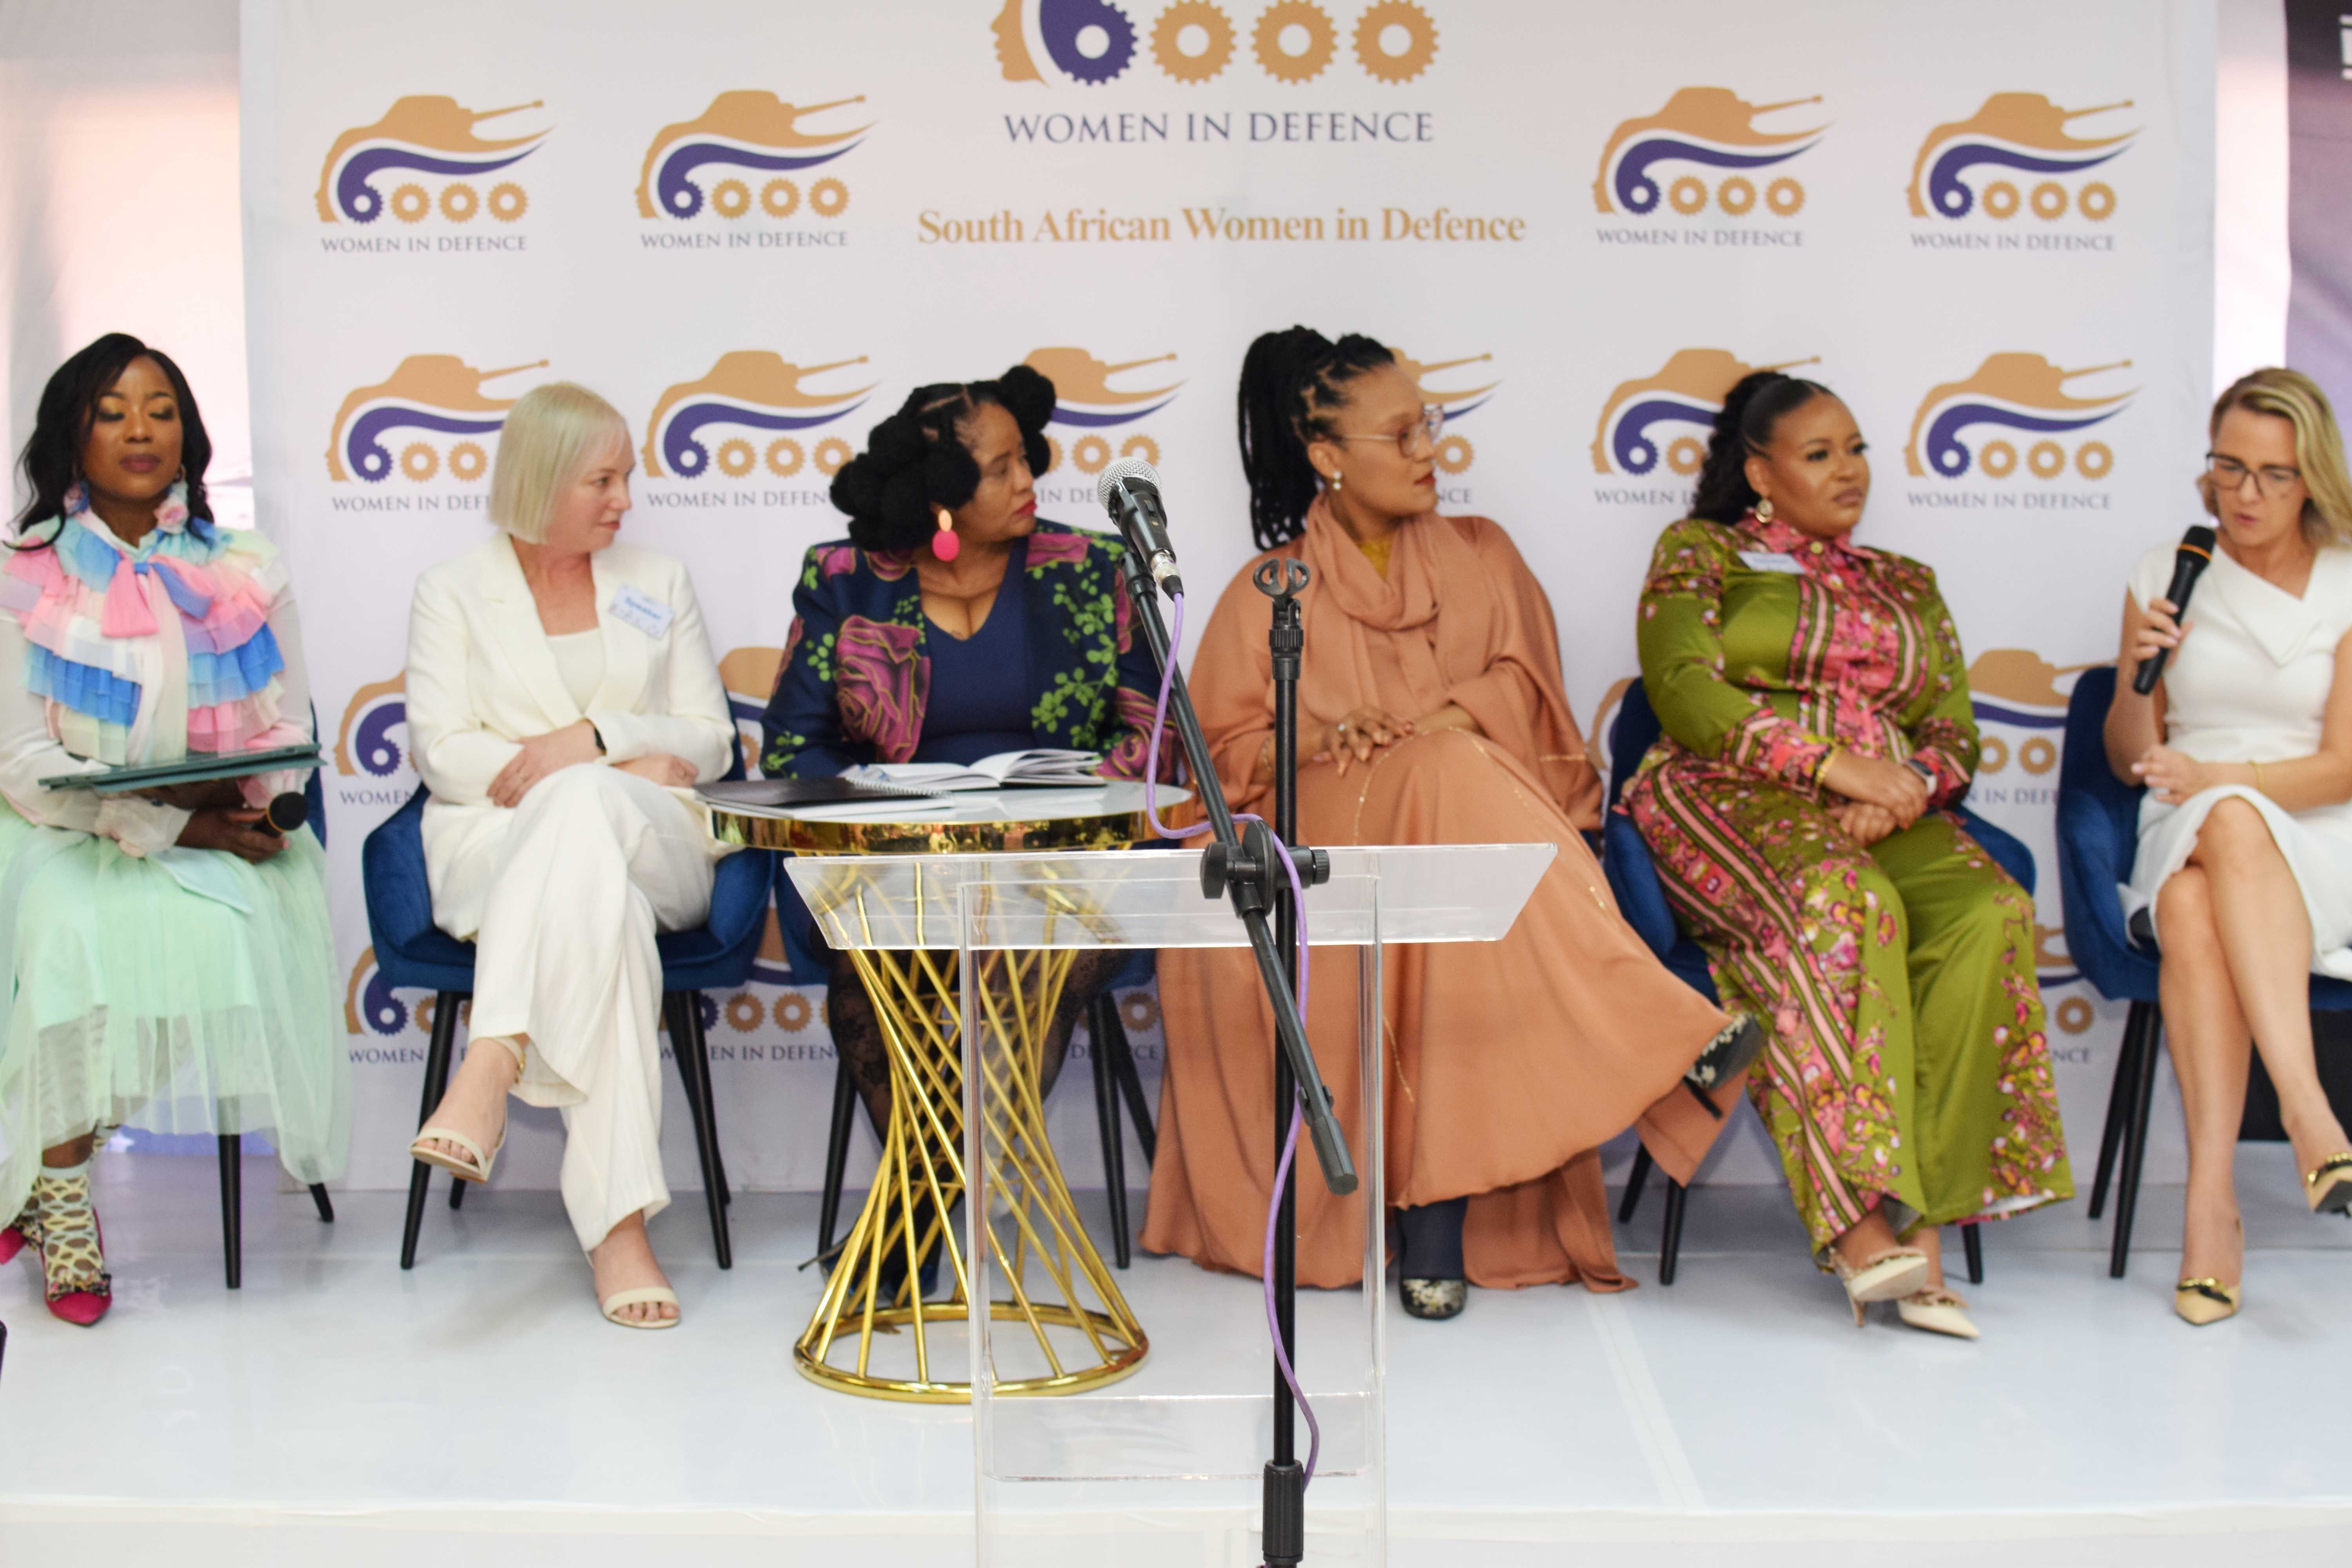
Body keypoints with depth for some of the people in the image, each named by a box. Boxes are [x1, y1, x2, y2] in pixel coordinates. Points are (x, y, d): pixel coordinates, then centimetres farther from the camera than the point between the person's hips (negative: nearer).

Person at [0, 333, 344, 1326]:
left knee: (218, 924, -32)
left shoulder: (246, 579, 11)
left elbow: (288, 738, 9)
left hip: (217, 844, 1)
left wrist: (243, 803, -15)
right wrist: (164, 821, -17)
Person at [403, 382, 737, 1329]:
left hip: (651, 847, 1)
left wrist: (590, 742, -8)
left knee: (581, 807, -39)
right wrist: (636, 761, -9)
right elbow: (442, 752, 0)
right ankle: (618, 1226, -51)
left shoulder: (657, 585, 21)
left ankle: (491, 1068, -54)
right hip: (496, 850, -1)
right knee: (596, 903, -41)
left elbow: (711, 743, 14)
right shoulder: (453, 593, 13)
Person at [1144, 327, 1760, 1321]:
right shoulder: (1270, 589, 17)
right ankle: (1664, 1036, -43)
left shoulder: (1482, 554, 21)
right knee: (1451, 781, -37)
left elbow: (1523, 690, 7)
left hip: (1481, 804, 2)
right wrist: (1318, 742, -13)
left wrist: (1440, 722, -14)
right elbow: (1222, 744, 8)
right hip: (1326, 835, -1)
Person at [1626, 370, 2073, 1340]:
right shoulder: (1701, 553, 13)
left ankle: (1918, 1215, -33)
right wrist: (1833, 761, -15)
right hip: (1735, 803, -4)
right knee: (1842, 898, -38)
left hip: (1892, 818, 4)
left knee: (1990, 916, -29)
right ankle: (1866, 1220, -41)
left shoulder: (1908, 585, 26)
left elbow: (1955, 734, 17)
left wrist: (1904, 790, -8)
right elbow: (1683, 692, -5)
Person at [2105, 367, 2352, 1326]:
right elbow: (2130, 761, 12)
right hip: (2184, 838, 2)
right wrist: (2137, 676, -8)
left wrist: (2216, 777, -17)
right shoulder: (2166, 575, 12)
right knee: (2190, 907, -37)